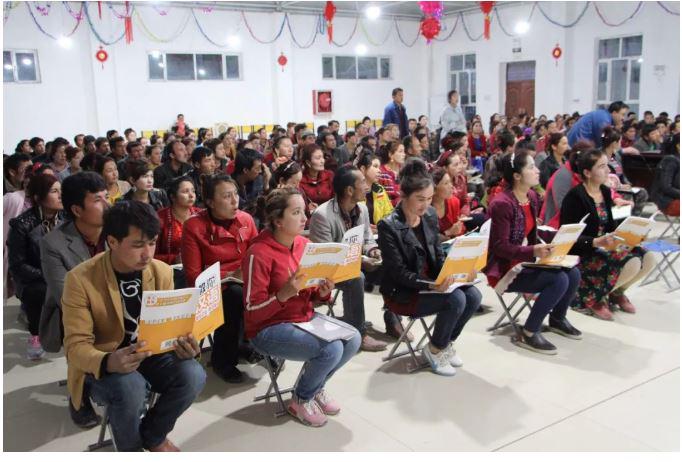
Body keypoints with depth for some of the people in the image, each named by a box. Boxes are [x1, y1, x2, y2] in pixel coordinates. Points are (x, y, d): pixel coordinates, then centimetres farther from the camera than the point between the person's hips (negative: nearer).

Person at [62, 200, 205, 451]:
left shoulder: (162, 272, -6)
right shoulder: (80, 279, -18)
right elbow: (76, 345, -18)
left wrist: (182, 345, -25)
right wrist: (109, 362, -40)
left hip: (150, 355, 4)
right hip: (100, 366, -4)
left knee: (193, 374, -24)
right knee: (130, 389, -35)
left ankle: (153, 435, 7)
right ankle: (131, 448, 0)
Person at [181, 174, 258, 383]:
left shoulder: (245, 219, 2)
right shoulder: (194, 226, -11)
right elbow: (193, 276, -10)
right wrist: (230, 276, -21)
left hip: (244, 283, 4)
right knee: (236, 296, -35)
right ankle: (223, 362, -15)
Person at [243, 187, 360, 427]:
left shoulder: (304, 244, 2)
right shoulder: (258, 253, -20)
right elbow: (252, 311, -19)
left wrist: (323, 292, -11)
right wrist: (285, 293, -33)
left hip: (305, 317, 7)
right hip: (268, 328, -7)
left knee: (353, 339, -12)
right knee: (331, 349, -25)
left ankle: (316, 388, 14)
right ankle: (301, 400, 4)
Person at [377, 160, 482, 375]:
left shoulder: (430, 215, 1)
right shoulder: (389, 226, -19)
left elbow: (438, 255, 9)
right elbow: (399, 271, -20)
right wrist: (431, 285, -33)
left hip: (432, 281, 7)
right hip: (402, 291, -7)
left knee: (473, 295, -14)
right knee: (456, 300, -25)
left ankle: (446, 343, 10)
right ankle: (434, 350, 0)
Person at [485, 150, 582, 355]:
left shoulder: (532, 197, 5)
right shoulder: (502, 204, -22)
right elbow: (501, 247, -23)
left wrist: (544, 249, -4)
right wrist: (533, 252, -35)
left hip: (527, 260, 8)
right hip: (505, 268, -8)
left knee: (573, 274, -7)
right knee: (559, 280, -23)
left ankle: (557, 318, 20)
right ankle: (528, 333, -10)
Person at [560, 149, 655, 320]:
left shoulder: (605, 191, 8)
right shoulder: (575, 197, -17)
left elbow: (610, 226, 15)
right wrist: (596, 242, -33)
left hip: (603, 246, 8)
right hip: (581, 253, -8)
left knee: (648, 258, -9)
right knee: (632, 264, -26)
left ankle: (616, 291, 14)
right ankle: (592, 297, -5)